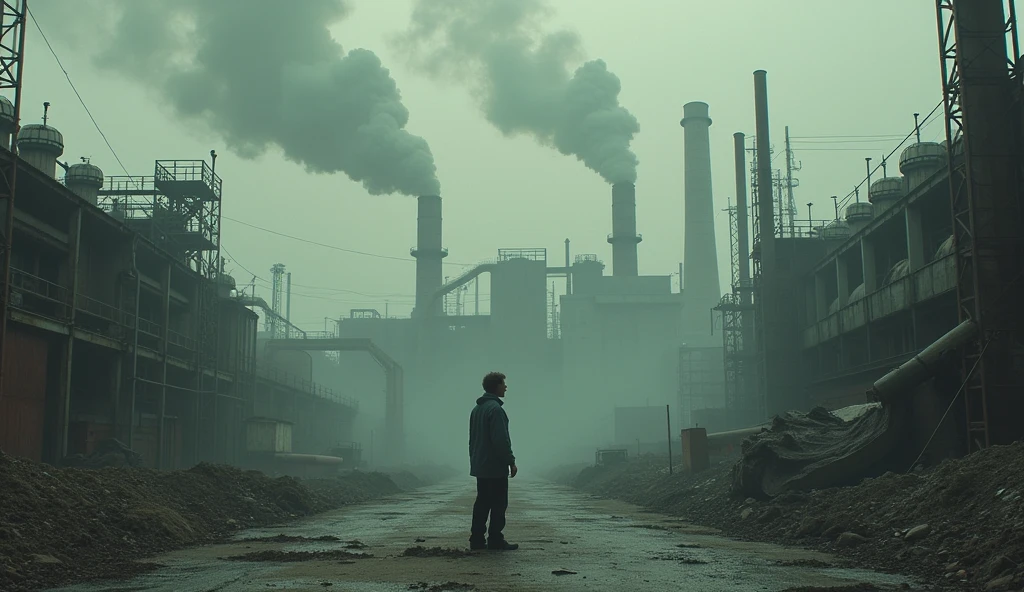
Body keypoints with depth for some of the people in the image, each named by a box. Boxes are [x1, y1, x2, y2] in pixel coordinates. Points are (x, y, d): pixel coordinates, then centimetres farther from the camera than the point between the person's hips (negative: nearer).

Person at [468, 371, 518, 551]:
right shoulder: (495, 408, -16)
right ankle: (495, 540, -1)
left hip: (479, 466, 9)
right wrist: (511, 461, -14)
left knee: (482, 503, 11)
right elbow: (501, 440, -21)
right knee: (499, 504, -3)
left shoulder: (477, 408, 15)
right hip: (495, 467, -9)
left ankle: (477, 540, 10)